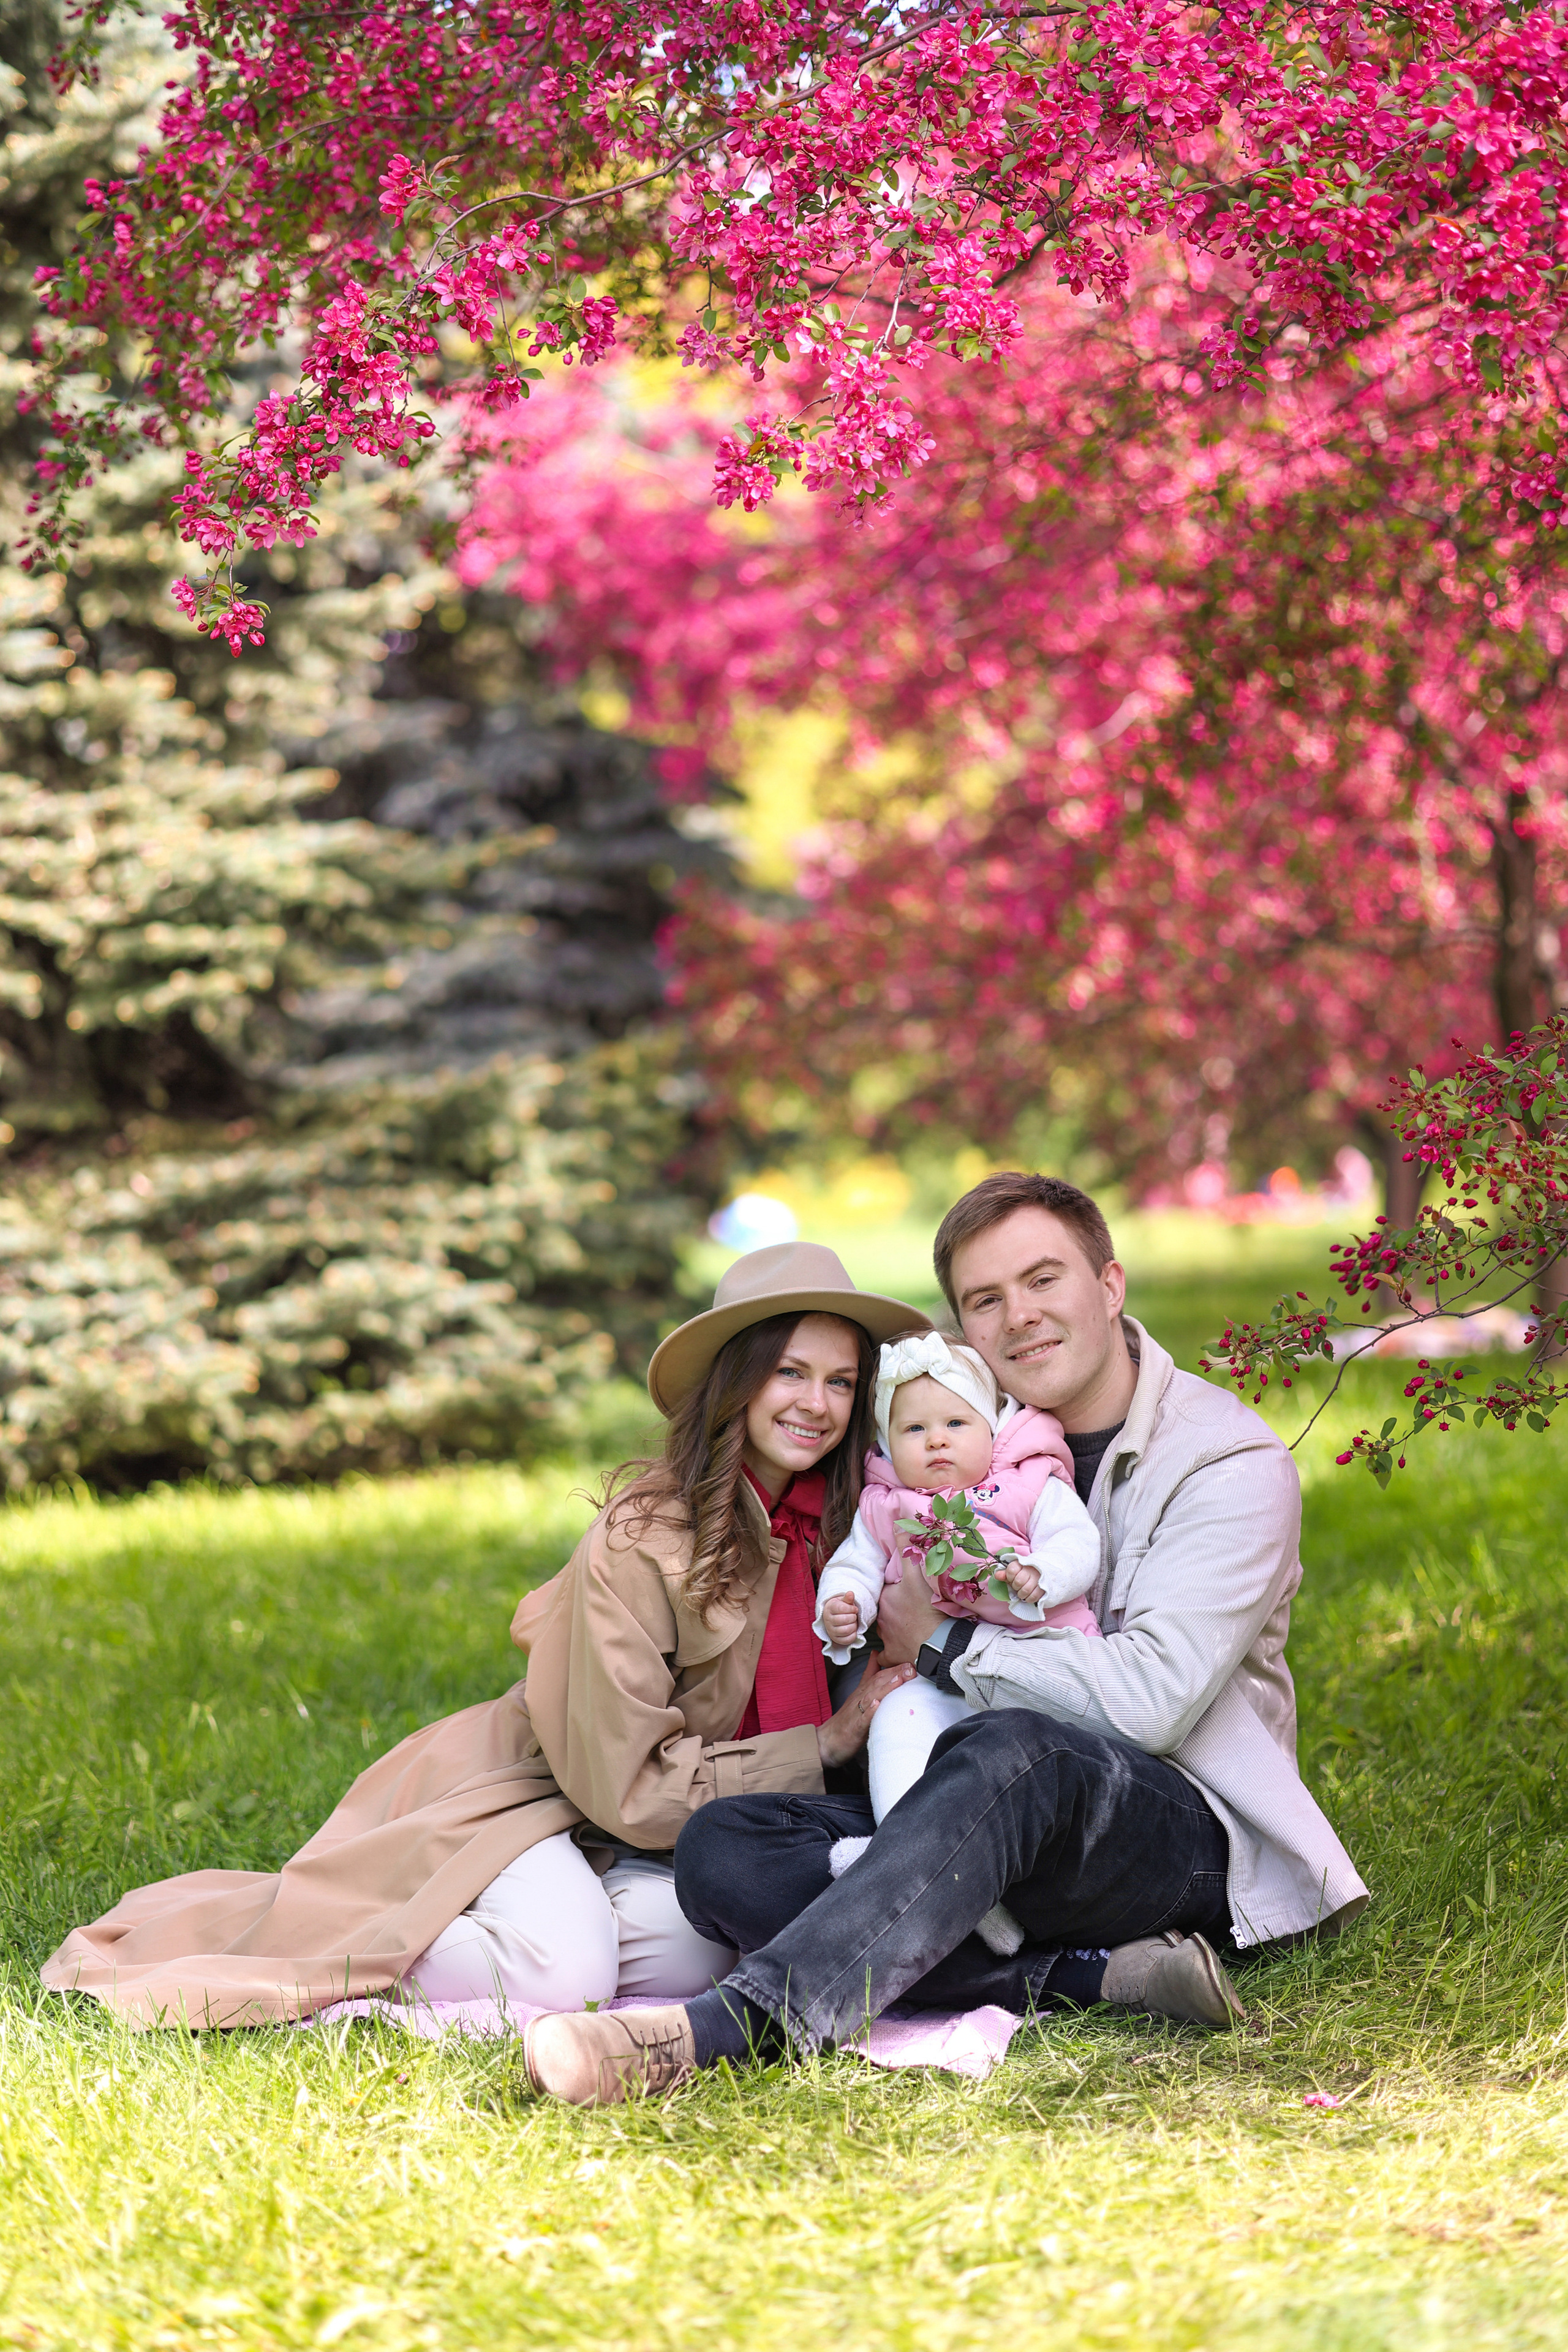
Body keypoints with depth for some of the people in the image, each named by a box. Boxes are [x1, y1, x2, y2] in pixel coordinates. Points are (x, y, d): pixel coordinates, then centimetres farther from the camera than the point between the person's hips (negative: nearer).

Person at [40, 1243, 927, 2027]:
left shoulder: (843, 1525, -2)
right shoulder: (644, 1539, -20)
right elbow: (628, 1786, -21)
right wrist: (823, 1748, -20)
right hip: (533, 1797, -5)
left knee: (691, 1959, -29)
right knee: (561, 1977, -33)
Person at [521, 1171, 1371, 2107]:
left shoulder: (1235, 1463, -6)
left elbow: (1151, 1696, -19)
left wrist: (943, 1643, -9)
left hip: (1182, 1830, -6)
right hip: (1003, 1826, 6)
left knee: (1012, 1751, -40)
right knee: (722, 1849, -19)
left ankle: (732, 2023, -51)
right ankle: (1100, 1977, -30)